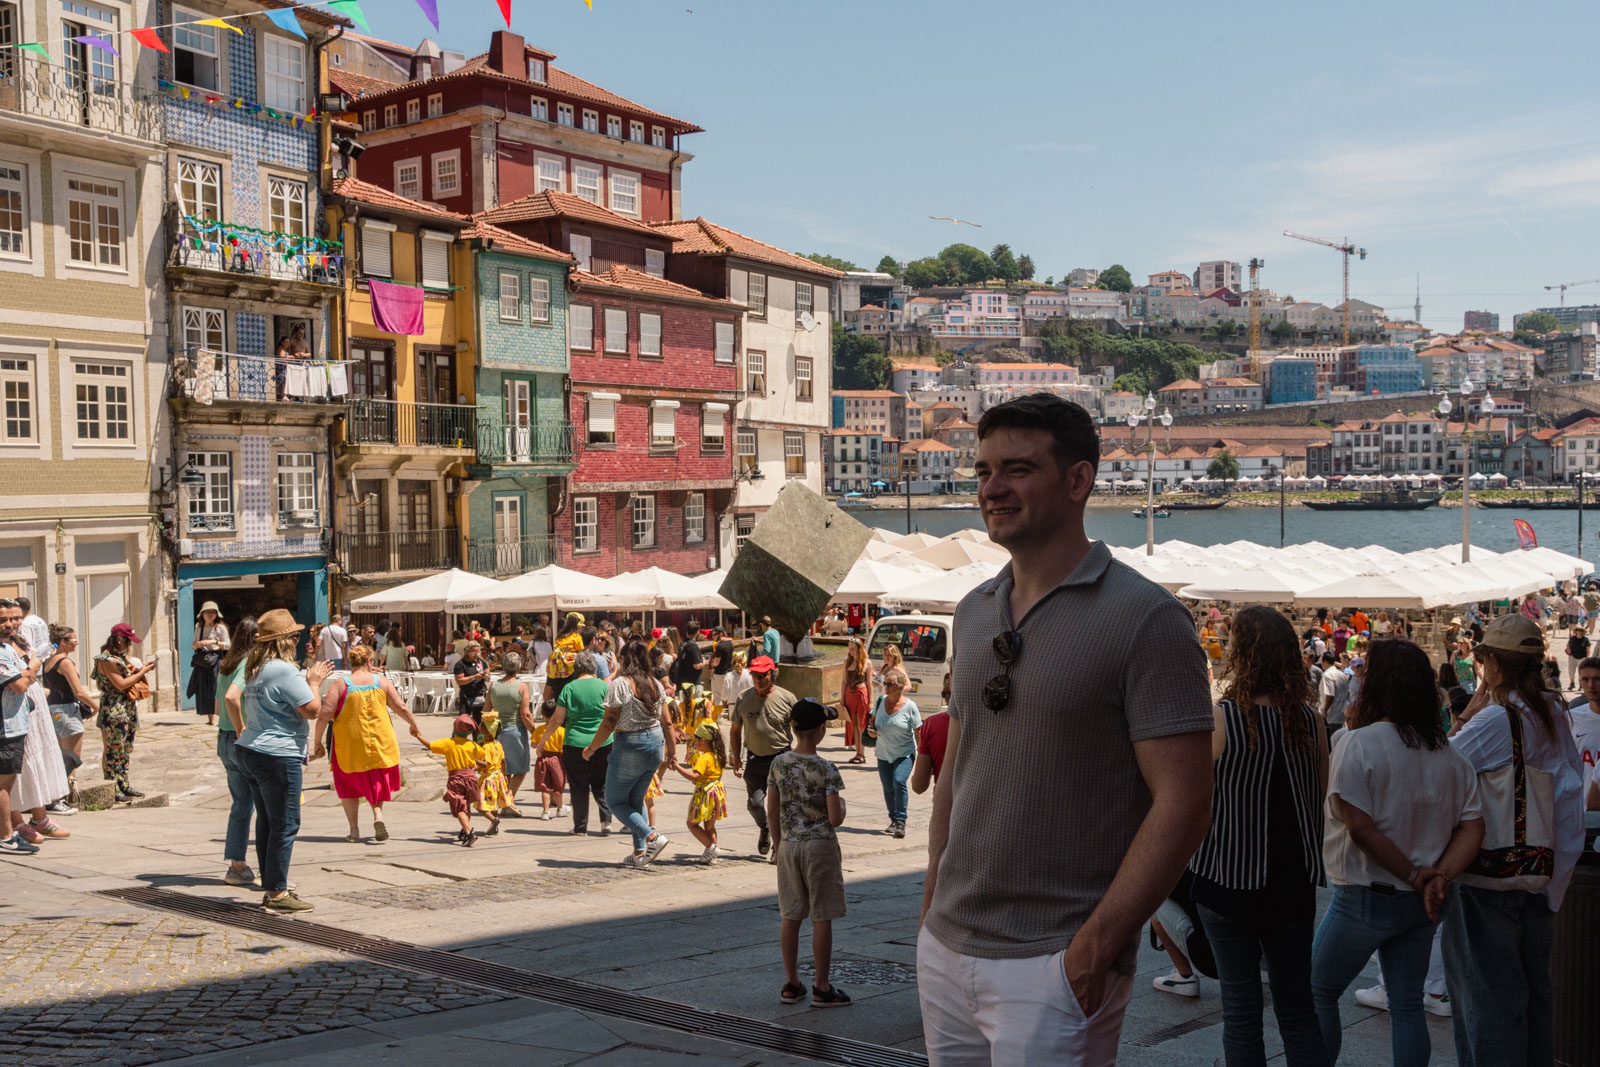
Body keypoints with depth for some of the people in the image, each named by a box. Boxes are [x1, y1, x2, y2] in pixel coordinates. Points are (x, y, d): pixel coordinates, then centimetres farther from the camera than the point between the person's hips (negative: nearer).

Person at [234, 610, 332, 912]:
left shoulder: (256, 669, 14)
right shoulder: (284, 671, -16)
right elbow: (312, 709, -17)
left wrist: (310, 680, 23)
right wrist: (314, 682, -1)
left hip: (250, 751, 10)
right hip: (278, 756, -10)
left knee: (266, 821, 14)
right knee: (285, 824, -4)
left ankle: (271, 888, 20)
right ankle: (277, 893, -1)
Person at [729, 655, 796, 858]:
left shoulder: (786, 698, -6)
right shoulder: (744, 699, 2)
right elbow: (735, 730, 12)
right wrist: (736, 759, 7)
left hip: (781, 758, -2)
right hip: (755, 759, 2)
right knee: (754, 803, -1)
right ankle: (765, 829, 31)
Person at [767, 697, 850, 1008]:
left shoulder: (779, 763, -1)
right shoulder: (825, 769, -15)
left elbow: (772, 811, 6)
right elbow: (836, 819, -16)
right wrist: (841, 804, 5)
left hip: (789, 845, 5)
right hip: (820, 846, -5)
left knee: (790, 917, 12)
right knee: (822, 919, 3)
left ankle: (791, 984, 19)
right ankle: (822, 989, 9)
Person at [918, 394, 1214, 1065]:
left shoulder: (1145, 619, -11)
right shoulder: (974, 612, 9)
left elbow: (1182, 803, -15)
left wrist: (1095, 947, -19)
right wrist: (931, 908, 12)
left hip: (1053, 965, -6)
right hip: (945, 950, 6)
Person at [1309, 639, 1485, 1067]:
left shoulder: (1358, 744, -16)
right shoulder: (1449, 755, 4)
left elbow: (1360, 827, -21)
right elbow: (1472, 828, 0)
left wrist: (1415, 874, -12)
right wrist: (1439, 877, -10)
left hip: (1364, 898, -6)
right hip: (1419, 905, 6)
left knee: (1317, 993, 10)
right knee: (1407, 1006, 14)